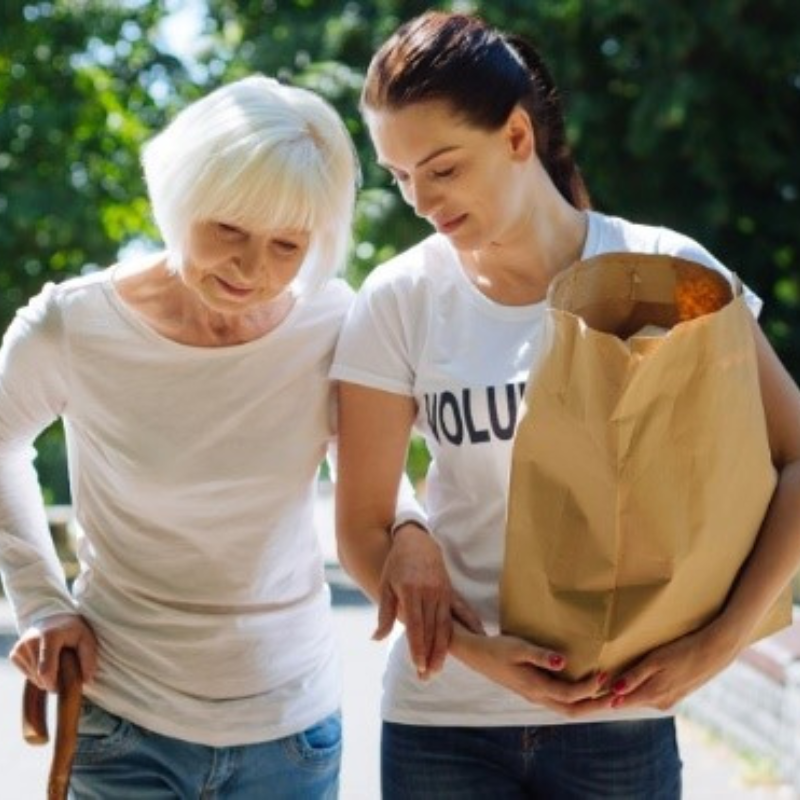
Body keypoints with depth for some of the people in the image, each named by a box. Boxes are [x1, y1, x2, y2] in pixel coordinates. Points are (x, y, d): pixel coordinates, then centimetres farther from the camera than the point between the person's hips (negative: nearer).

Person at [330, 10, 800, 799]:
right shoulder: (398, 301, -6)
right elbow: (362, 529, -3)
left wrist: (720, 641, -15)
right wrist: (479, 654, -16)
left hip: (620, 717, 0)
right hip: (444, 721, 0)